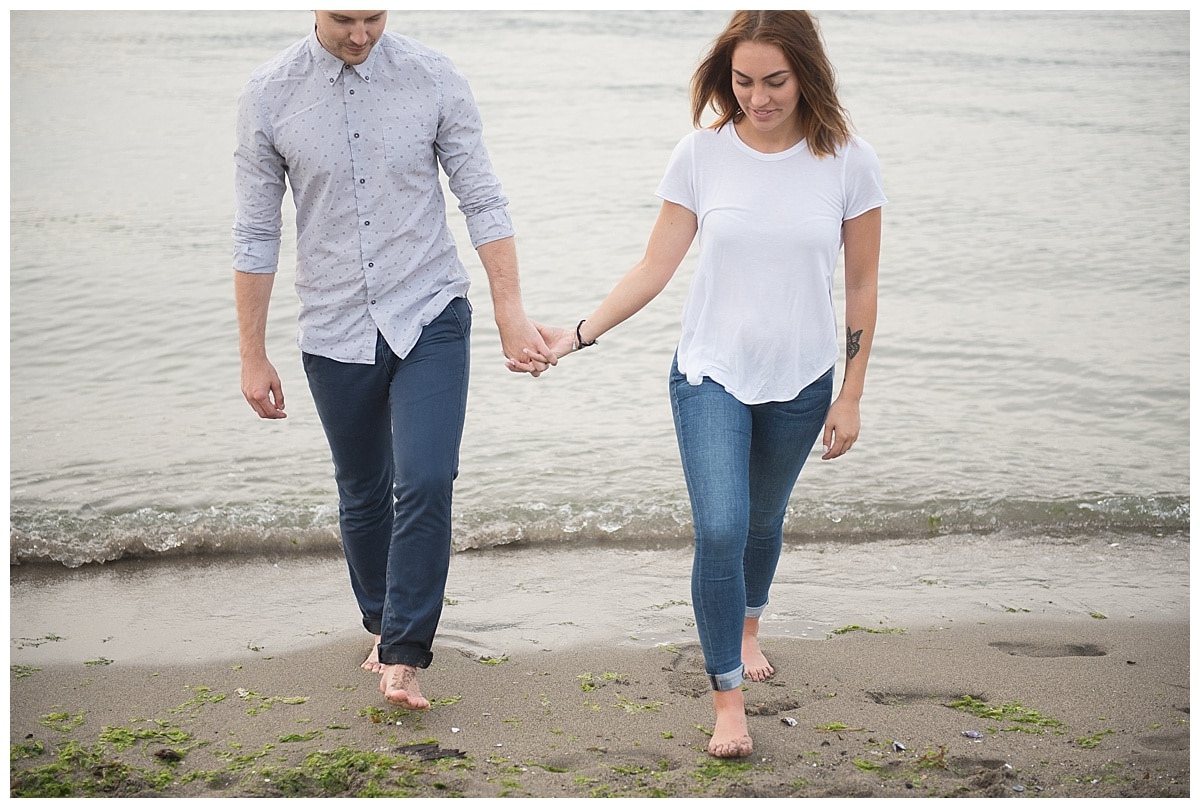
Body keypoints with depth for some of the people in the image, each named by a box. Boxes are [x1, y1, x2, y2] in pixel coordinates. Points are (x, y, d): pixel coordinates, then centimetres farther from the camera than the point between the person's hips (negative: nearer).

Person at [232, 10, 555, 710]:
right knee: (364, 496, 14)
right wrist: (254, 357, 2)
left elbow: (483, 201, -2)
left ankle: (402, 658, -2)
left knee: (426, 484, -14)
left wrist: (513, 316, -8)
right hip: (336, 332, 1)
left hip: (431, 318, -1)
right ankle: (382, 627, 37)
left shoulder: (434, 77, -6)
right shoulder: (270, 95, -5)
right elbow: (256, 235, 1)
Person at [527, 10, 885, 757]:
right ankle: (728, 700, 1)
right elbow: (656, 268, -3)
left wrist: (850, 397, -1)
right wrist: (579, 335, -10)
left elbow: (862, 285, -2)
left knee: (764, 520, 19)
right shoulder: (702, 153, -9)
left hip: (800, 384, 1)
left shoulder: (848, 162, -9)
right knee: (720, 530, -13)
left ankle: (746, 629, 48)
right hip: (711, 375, -1)